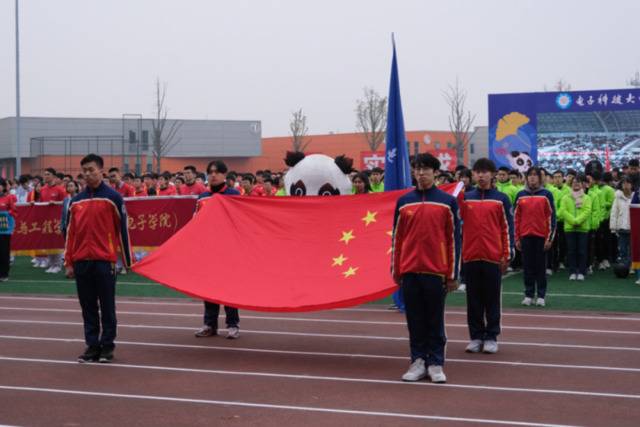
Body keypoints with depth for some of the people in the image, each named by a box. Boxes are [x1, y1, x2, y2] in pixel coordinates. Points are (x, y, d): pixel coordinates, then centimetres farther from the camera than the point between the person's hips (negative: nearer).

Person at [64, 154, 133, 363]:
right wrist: (68, 262, 9)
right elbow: (70, 232, 13)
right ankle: (92, 346, 14)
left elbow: (122, 228, -1)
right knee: (88, 307, 7)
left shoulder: (113, 197, -2)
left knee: (107, 306, 3)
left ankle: (107, 346, 11)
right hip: (81, 261, 4)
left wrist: (127, 260, -2)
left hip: (104, 260, -4)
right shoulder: (76, 200, 11)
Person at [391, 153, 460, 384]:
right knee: (415, 320, 7)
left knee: (435, 320, 5)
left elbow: (454, 238, 0)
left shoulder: (447, 201, 0)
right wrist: (395, 271, 7)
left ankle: (435, 363, 13)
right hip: (409, 271, 2)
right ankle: (418, 361, 15)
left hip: (436, 271, -2)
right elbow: (397, 238, 10)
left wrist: (453, 274, -3)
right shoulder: (403, 202, 6)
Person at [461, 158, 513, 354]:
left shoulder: (501, 199, 1)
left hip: (493, 257, -2)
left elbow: (507, 228, 1)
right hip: (470, 256, 2)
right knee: (473, 299, 7)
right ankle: (476, 336, 15)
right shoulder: (465, 198, 6)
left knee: (492, 299, 5)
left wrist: (507, 255, -4)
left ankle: (491, 337, 12)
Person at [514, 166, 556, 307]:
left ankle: (541, 296, 8)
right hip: (525, 236, 2)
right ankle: (528, 295, 12)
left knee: (541, 267, 3)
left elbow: (551, 217, -1)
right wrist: (517, 238, 5)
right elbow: (516, 217, 8)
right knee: (528, 267, 6)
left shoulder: (546, 194, 0)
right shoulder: (520, 195, 7)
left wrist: (550, 238, -6)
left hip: (541, 236, -2)